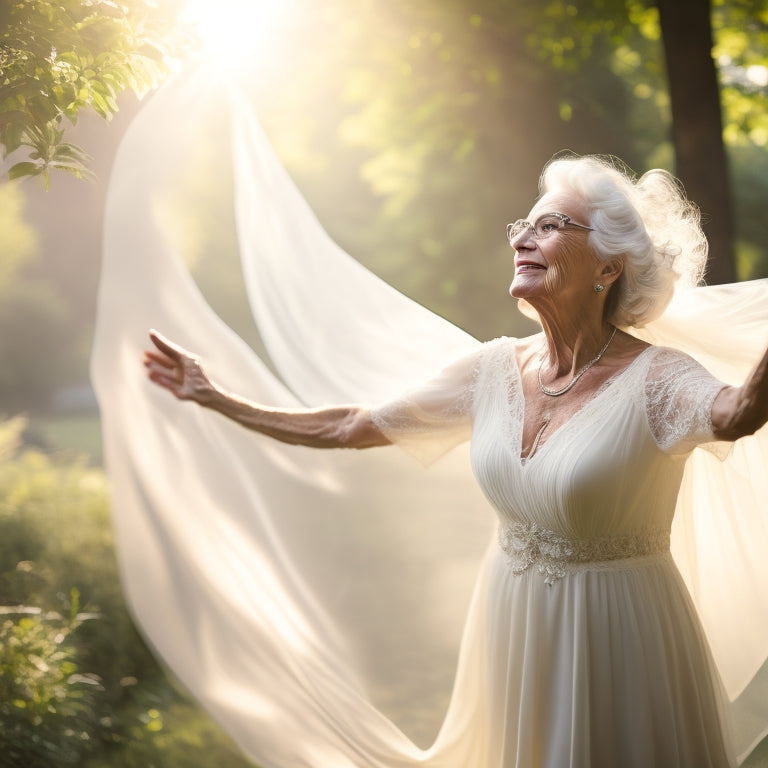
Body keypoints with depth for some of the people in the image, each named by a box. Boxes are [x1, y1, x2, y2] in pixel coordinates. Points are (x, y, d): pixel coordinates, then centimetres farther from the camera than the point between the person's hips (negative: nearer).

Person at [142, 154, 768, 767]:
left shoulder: (652, 379, -17)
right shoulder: (496, 370, -1)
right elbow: (348, 427, 7)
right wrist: (213, 397, 10)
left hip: (616, 643, -5)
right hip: (510, 629, 5)